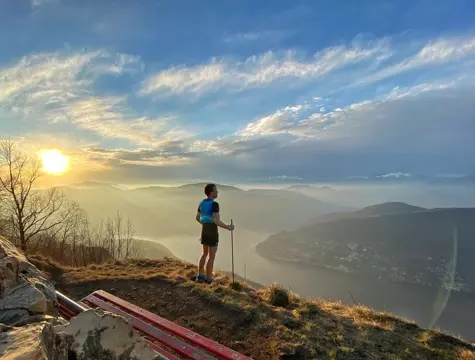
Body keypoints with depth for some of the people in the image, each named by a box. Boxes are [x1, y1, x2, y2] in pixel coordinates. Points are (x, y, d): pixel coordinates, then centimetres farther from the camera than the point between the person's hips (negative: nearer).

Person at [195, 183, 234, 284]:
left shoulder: (202, 203, 4)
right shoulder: (214, 204, -22)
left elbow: (197, 218, 13)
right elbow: (217, 221, -27)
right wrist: (228, 227, -13)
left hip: (204, 230, 8)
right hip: (212, 232, -8)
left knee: (205, 253, 22)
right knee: (212, 256, 4)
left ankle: (200, 276, 26)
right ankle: (208, 280, 13)